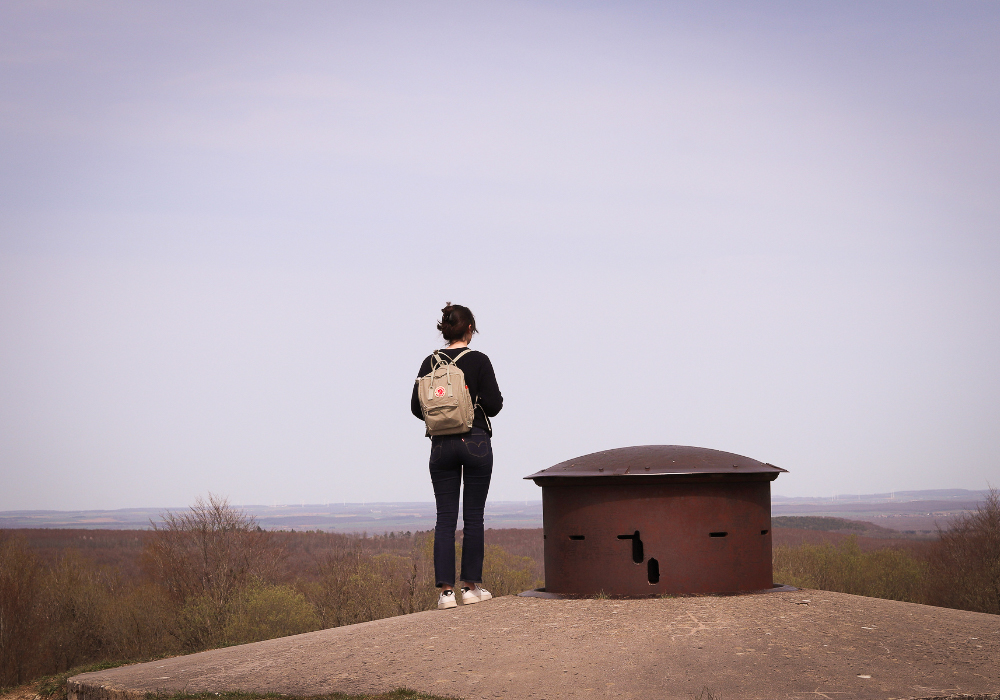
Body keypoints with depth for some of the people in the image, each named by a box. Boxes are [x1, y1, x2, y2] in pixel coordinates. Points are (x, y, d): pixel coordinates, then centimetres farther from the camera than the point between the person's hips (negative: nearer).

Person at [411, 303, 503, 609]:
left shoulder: (430, 363, 3)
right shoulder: (479, 361, -8)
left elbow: (417, 408, 5)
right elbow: (493, 405, -10)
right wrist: (496, 399, 13)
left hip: (441, 446, 3)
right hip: (476, 443, -3)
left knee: (445, 518, 3)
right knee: (473, 516, 5)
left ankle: (446, 590, -3)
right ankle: (471, 587, 7)